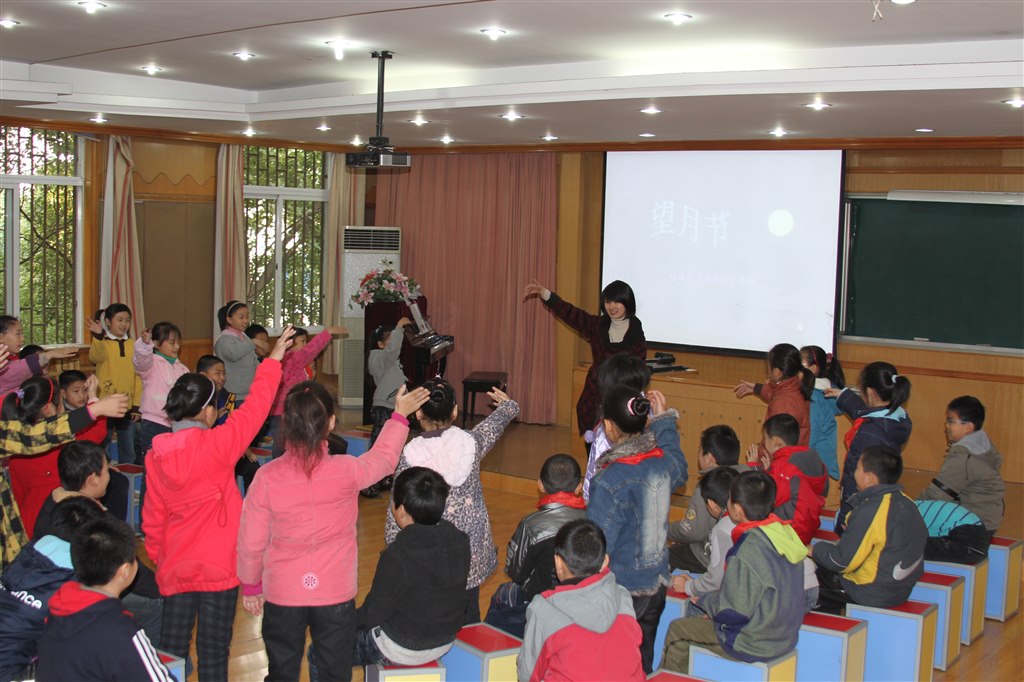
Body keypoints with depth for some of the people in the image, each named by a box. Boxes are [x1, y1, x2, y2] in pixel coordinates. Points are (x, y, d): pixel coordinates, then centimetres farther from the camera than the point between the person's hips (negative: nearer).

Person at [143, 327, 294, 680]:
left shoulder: (156, 455, 0)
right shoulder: (214, 445, -15)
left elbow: (152, 518, 7)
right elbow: (253, 410, -8)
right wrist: (273, 361, 2)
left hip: (174, 568, 5)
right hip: (218, 567, -4)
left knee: (172, 647, 12)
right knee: (213, 651, 4)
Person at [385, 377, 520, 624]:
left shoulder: (409, 455, -12)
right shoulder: (471, 443, -7)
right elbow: (497, 422, 16)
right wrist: (507, 404, 38)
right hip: (471, 553, 3)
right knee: (468, 622, 16)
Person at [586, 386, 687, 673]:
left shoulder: (609, 482, -24)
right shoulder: (664, 462, -6)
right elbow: (680, 472, 22)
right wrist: (665, 420, 23)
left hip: (622, 589, -6)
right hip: (657, 585, 6)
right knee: (643, 663, 20)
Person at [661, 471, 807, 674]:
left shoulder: (746, 553, -30)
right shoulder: (785, 532, -5)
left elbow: (735, 611, -23)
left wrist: (703, 600, -4)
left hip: (755, 645, -8)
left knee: (677, 630, 9)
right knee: (696, 620, 26)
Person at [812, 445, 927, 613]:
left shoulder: (869, 512, -25)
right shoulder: (906, 502, 0)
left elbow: (842, 562, -20)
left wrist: (814, 549, 0)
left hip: (873, 594, -8)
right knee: (820, 569, 19)